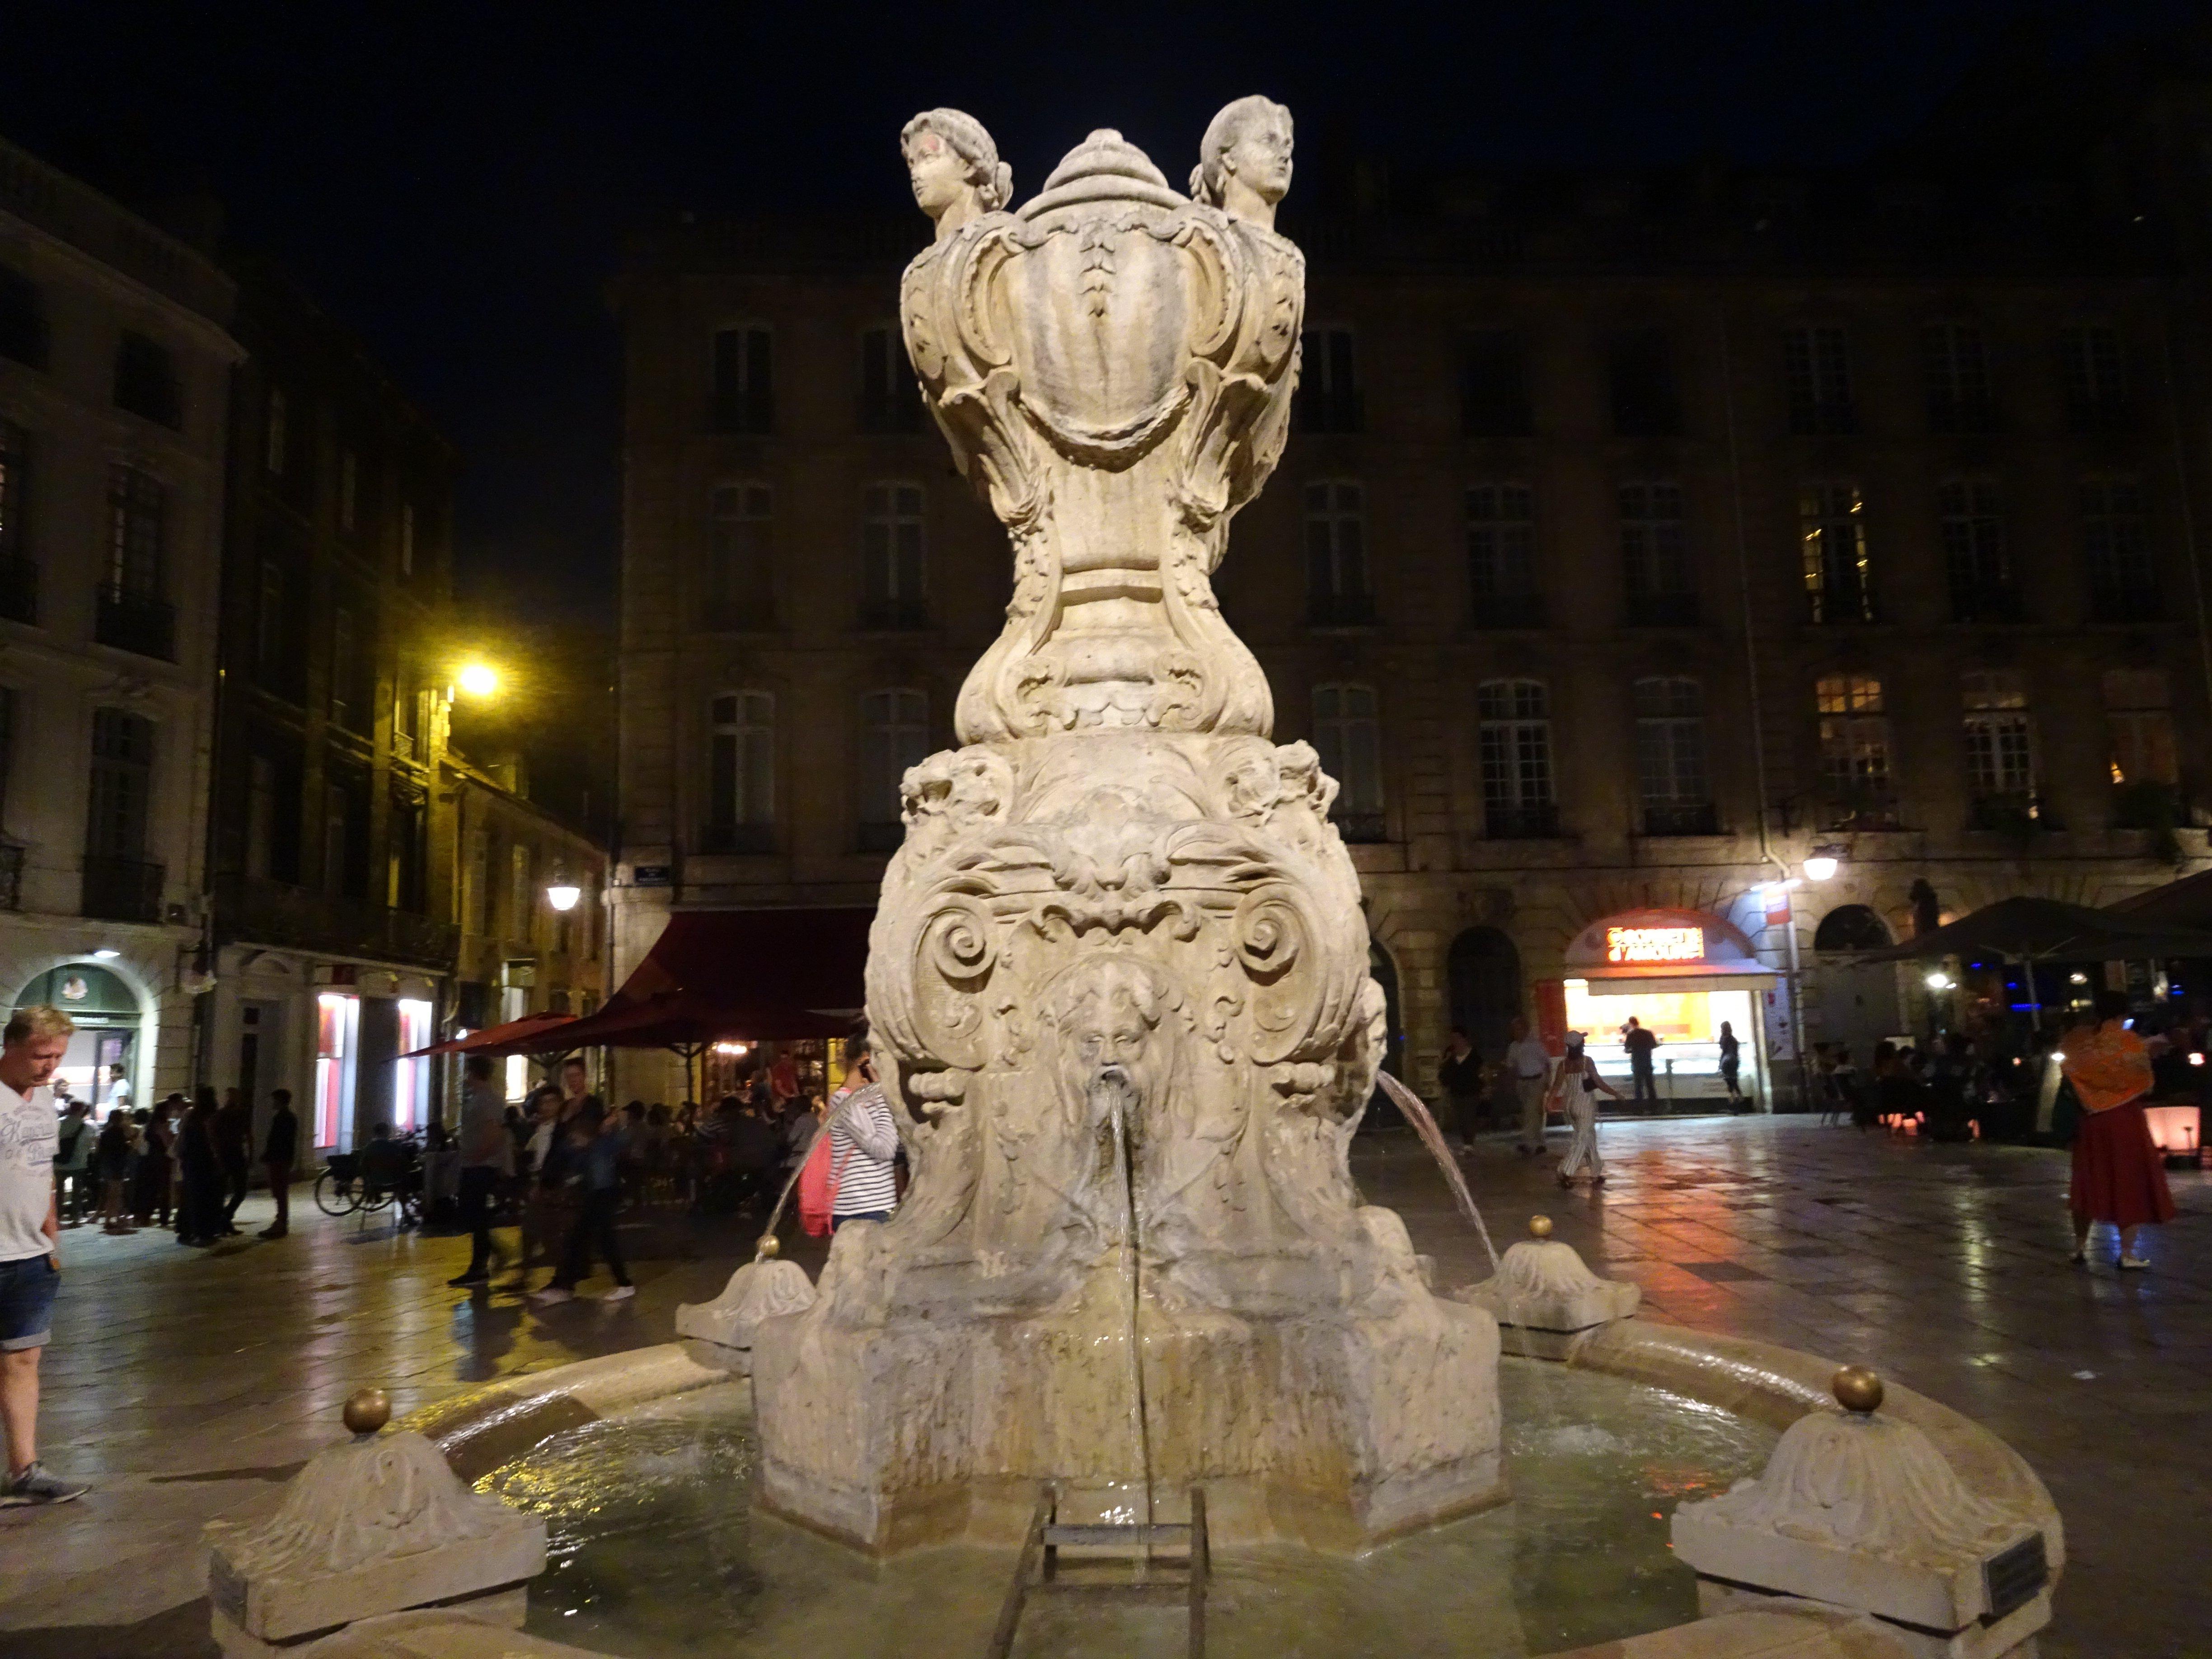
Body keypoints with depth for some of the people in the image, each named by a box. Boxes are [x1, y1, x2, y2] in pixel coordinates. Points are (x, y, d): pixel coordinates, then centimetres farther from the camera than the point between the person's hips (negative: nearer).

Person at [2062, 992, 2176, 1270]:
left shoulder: (2077, 1041, -1)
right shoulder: (2128, 1041, -11)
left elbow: (2071, 1076, 6)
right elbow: (2144, 1084, -4)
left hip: (2089, 1120, 4)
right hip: (2125, 1120, -4)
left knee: (2089, 1181, 15)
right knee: (2129, 1181, 5)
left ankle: (2080, 1246, 19)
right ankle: (2127, 1253, 4)